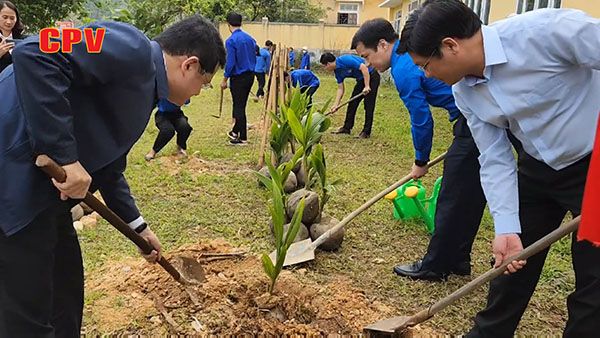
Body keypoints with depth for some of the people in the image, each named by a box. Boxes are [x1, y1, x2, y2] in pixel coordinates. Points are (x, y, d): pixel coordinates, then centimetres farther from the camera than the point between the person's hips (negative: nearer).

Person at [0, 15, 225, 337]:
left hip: (43, 185, 10)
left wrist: (138, 226, 28)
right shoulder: (133, 50, -15)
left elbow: (109, 169, 24)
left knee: (66, 292, 21)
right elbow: (34, 56, -29)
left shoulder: (142, 88, 15)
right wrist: (65, 156, -27)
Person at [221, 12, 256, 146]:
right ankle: (235, 131, 29)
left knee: (239, 107, 1)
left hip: (238, 78, -7)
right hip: (250, 76, 7)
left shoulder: (231, 41, -14)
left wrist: (224, 80, -7)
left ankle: (243, 138, 5)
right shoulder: (250, 38, 6)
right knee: (240, 104, 17)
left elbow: (230, 63, -17)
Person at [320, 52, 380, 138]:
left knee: (368, 105, -7)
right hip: (361, 80, 9)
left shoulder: (345, 60, -26)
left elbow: (364, 68, -29)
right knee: (352, 103, 10)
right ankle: (347, 127, 19)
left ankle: (366, 132, -2)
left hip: (371, 77, -9)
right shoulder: (337, 71, 1)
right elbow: (340, 88, 6)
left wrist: (367, 86, -29)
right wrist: (336, 105, 1)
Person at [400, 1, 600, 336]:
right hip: (538, 167, 6)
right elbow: (496, 160, -5)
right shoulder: (465, 92, -8)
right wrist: (506, 228, -13)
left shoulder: (546, 31, -30)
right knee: (512, 260, 15)